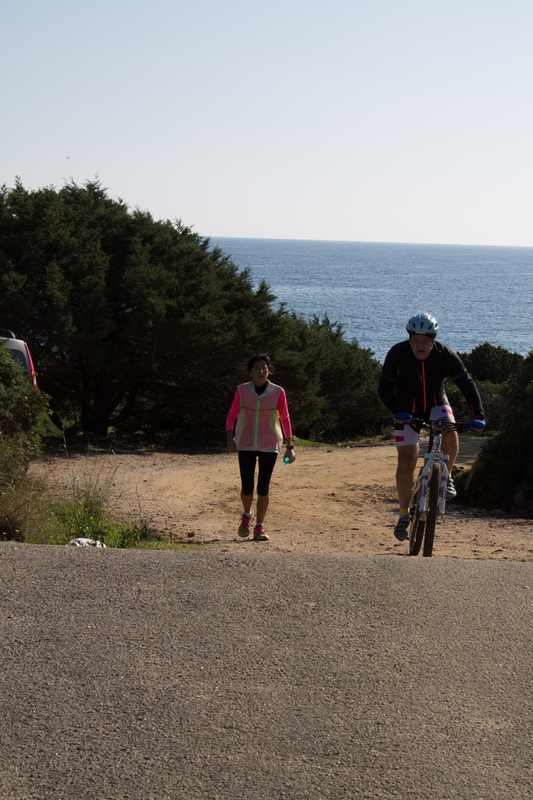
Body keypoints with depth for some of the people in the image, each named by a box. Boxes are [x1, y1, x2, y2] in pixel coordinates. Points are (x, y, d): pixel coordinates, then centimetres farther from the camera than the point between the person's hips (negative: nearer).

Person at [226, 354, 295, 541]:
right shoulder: (242, 390, -3)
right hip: (246, 446, 0)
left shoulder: (278, 392, -4)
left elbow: (285, 419, 4)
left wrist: (290, 447, 2)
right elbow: (232, 415, 5)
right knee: (247, 487, -6)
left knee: (263, 489, -3)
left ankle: (259, 527, 12)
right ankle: (246, 515, 25)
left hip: (269, 447, 0)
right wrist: (230, 440, -9)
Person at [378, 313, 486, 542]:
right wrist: (397, 412, -39)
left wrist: (478, 416, -31)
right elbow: (384, 388, -21)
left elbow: (467, 384, -19)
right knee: (406, 461, -8)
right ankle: (404, 514, 6)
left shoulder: (445, 356, -22)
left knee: (450, 437, -30)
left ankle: (445, 476, 0)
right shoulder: (397, 354, -24)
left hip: (436, 405, 1)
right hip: (407, 411, 0)